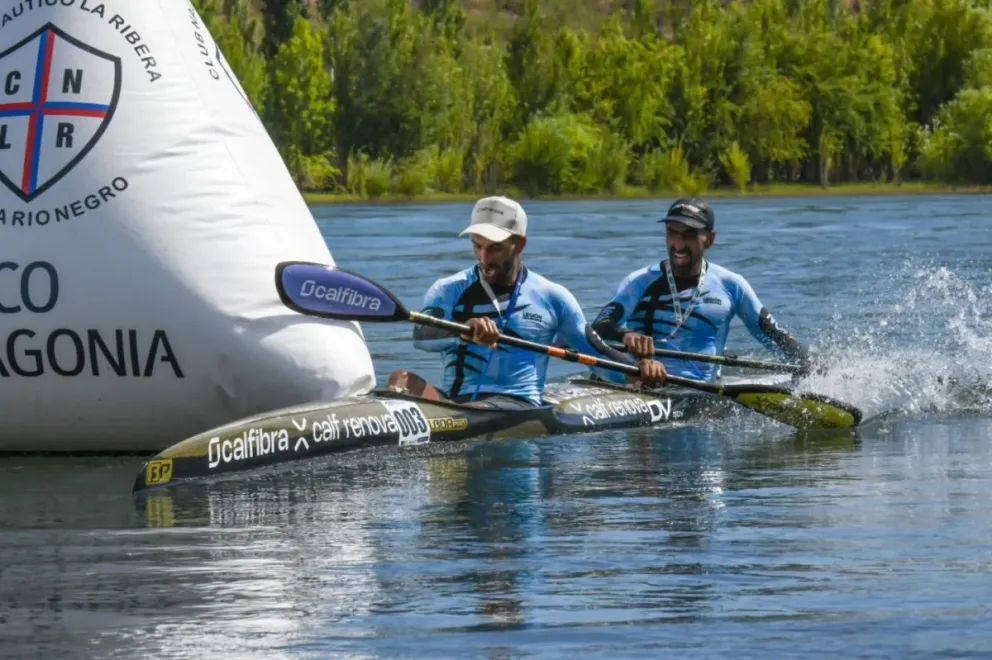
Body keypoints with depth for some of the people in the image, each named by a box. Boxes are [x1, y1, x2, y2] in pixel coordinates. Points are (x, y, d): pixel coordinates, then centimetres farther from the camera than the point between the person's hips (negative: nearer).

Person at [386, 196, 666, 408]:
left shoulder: (552, 298, 15)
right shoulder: (450, 290, 12)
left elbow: (597, 352, 20)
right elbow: (422, 336, -9)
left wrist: (638, 370, -1)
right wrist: (464, 330, -32)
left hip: (519, 406, -1)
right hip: (455, 400, 1)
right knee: (402, 379, -30)